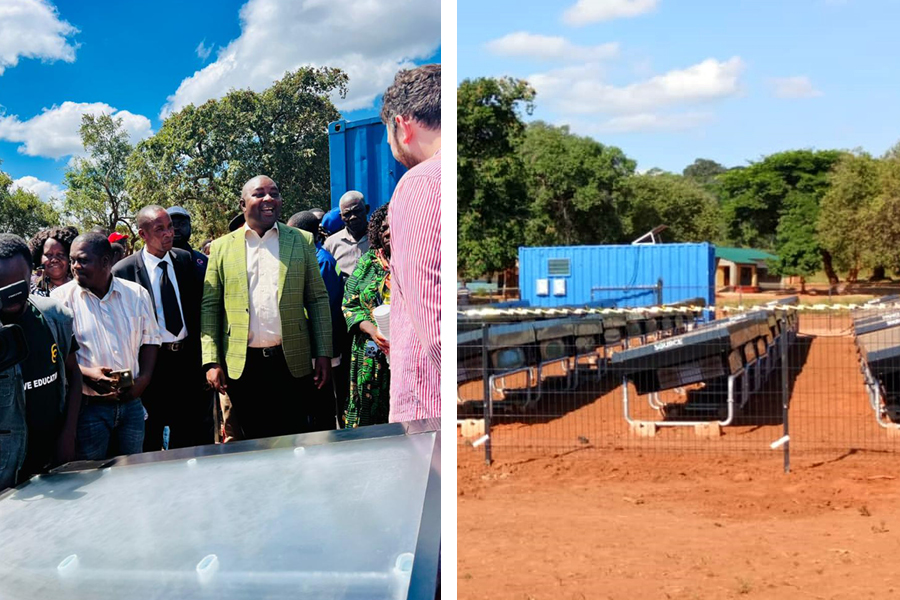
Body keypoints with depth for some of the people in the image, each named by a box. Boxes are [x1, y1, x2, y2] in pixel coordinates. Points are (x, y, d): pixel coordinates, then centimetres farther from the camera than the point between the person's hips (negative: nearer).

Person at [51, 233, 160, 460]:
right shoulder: (62, 297, -4)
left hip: (131, 404, 3)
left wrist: (144, 379, -3)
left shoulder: (137, 294, 5)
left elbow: (150, 339, 11)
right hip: (88, 407, -3)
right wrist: (86, 373, -21)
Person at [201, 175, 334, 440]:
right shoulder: (222, 247, 7)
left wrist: (323, 354, 0)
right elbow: (209, 306, 6)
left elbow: (318, 300, 7)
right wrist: (211, 361, -2)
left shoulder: (302, 240, 8)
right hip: (242, 366, 0)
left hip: (292, 362, 0)